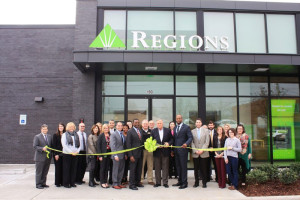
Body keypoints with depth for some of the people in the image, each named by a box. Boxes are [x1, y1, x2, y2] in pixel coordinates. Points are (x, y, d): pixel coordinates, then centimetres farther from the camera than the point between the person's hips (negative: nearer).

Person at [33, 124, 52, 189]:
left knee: (45, 172, 12)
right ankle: (38, 184, 11)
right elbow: (35, 146, -10)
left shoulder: (49, 136, 13)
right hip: (40, 157, -5)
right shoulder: (37, 137, -3)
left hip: (48, 157, 5)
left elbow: (51, 145, 18)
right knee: (39, 172, 2)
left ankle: (43, 183, 23)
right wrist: (42, 149, -23)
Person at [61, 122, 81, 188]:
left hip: (75, 154, 4)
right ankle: (66, 183, 10)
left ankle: (72, 182, 15)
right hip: (67, 154, -3)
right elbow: (64, 145, -8)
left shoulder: (76, 135, 13)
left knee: (74, 169, 6)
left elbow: (79, 144, 11)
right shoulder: (64, 135, 1)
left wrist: (77, 151, -6)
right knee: (67, 169, 1)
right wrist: (71, 152, -13)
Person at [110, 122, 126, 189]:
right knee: (116, 170, 1)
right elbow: (112, 145, -12)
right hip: (117, 155, -7)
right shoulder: (113, 134, -6)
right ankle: (115, 184, 10)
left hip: (123, 155, 7)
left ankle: (119, 183, 20)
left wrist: (125, 154, 9)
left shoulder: (123, 135, 14)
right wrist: (115, 155, -18)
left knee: (121, 170, 10)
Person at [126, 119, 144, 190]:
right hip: (134, 154, -6)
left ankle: (138, 182, 25)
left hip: (140, 153, 6)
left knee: (139, 169, 12)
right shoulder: (130, 131, -8)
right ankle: (132, 184, 10)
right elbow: (128, 144, -10)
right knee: (133, 169, 0)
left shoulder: (140, 131, 11)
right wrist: (130, 155, -15)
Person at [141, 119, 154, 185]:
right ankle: (140, 179, 12)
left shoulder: (151, 131, 12)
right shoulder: (139, 131, 0)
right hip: (142, 150, -3)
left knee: (150, 166, 8)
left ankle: (150, 180, 17)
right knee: (141, 165, 1)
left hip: (150, 150, 4)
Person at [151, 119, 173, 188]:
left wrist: (169, 143, -13)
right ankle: (158, 182, 17)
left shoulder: (168, 130, 4)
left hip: (165, 151, -1)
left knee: (165, 167, 3)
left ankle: (165, 182, 12)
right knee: (157, 168, 7)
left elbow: (171, 139, 5)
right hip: (157, 151, 1)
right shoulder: (153, 131, 5)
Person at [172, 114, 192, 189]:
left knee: (183, 166, -2)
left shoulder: (186, 127, -4)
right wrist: (172, 150, 11)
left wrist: (186, 144, -27)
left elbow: (190, 137, -8)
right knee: (178, 166, 11)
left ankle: (184, 183, 6)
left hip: (183, 149, -6)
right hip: (176, 150, 6)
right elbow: (174, 139, 16)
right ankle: (180, 181, 21)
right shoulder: (175, 128, 15)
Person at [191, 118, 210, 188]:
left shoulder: (206, 131, 6)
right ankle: (196, 182, 16)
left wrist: (202, 150, -10)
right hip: (195, 154, 1)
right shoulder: (192, 131, 7)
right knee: (196, 169, 5)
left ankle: (204, 183, 14)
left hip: (204, 153, -1)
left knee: (204, 169, 2)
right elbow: (192, 142, 3)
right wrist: (195, 150, -9)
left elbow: (207, 142, -1)